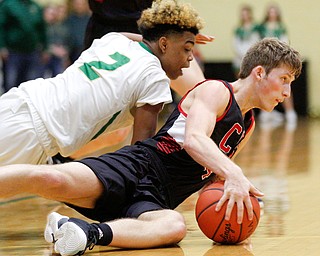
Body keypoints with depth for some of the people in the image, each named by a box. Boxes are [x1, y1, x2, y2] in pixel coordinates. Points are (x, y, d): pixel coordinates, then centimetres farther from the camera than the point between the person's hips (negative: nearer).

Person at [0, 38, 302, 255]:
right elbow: (193, 139, -19)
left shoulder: (247, 125, 28)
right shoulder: (215, 91, 1)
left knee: (174, 227, -37)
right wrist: (233, 174, -34)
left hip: (155, 200, 6)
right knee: (52, 180, -37)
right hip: (137, 168, -5)